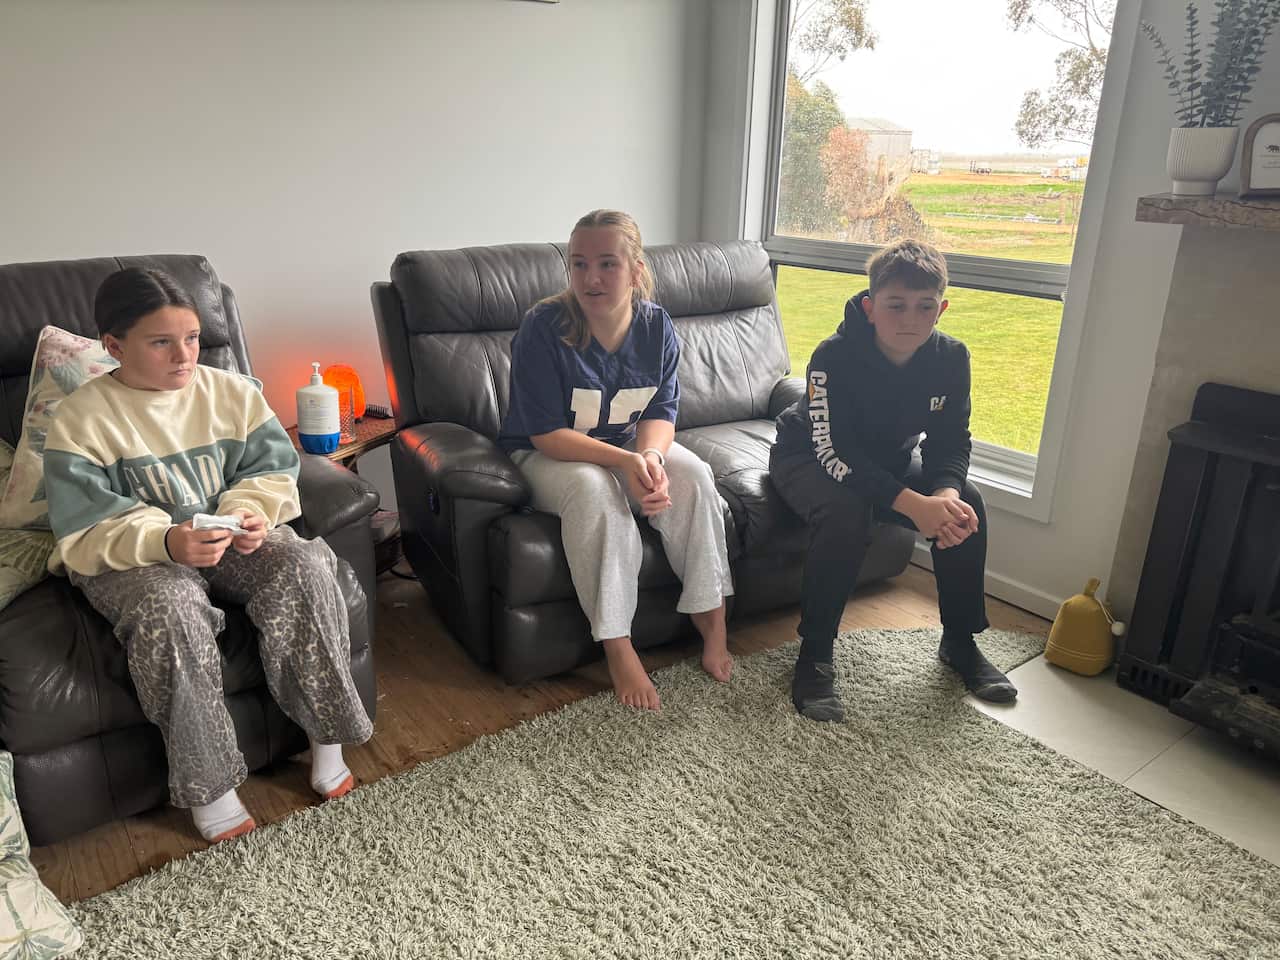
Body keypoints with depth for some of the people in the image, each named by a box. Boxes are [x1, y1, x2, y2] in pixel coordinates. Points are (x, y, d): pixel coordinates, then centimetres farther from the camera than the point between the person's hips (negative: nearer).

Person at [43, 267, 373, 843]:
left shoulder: (232, 393, 2)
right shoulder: (80, 421, -8)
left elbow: (272, 469, 5)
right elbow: (83, 535, -12)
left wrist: (252, 510, -18)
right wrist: (165, 542, -30)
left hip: (228, 540, 3)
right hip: (130, 559, -3)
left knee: (306, 566, -26)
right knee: (169, 607, -36)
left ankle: (326, 736, -12)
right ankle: (207, 784, -19)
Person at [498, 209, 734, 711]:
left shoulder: (655, 326, -9)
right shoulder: (543, 327, -22)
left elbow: (661, 413, -7)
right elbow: (547, 434, -23)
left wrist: (651, 456, -31)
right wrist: (626, 462, -35)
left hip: (630, 447, 4)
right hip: (547, 456, -4)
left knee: (692, 474, -22)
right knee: (594, 488, -36)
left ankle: (711, 622, -9)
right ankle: (618, 649, -26)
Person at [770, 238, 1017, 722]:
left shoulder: (950, 358, -14)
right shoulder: (835, 356, -30)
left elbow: (950, 442, -9)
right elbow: (834, 452, -34)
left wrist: (946, 493, -33)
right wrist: (914, 505, -44)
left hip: (888, 461, 5)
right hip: (809, 458, -5)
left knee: (967, 503, -16)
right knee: (845, 513, -36)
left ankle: (960, 642, 3)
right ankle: (815, 654, -20)